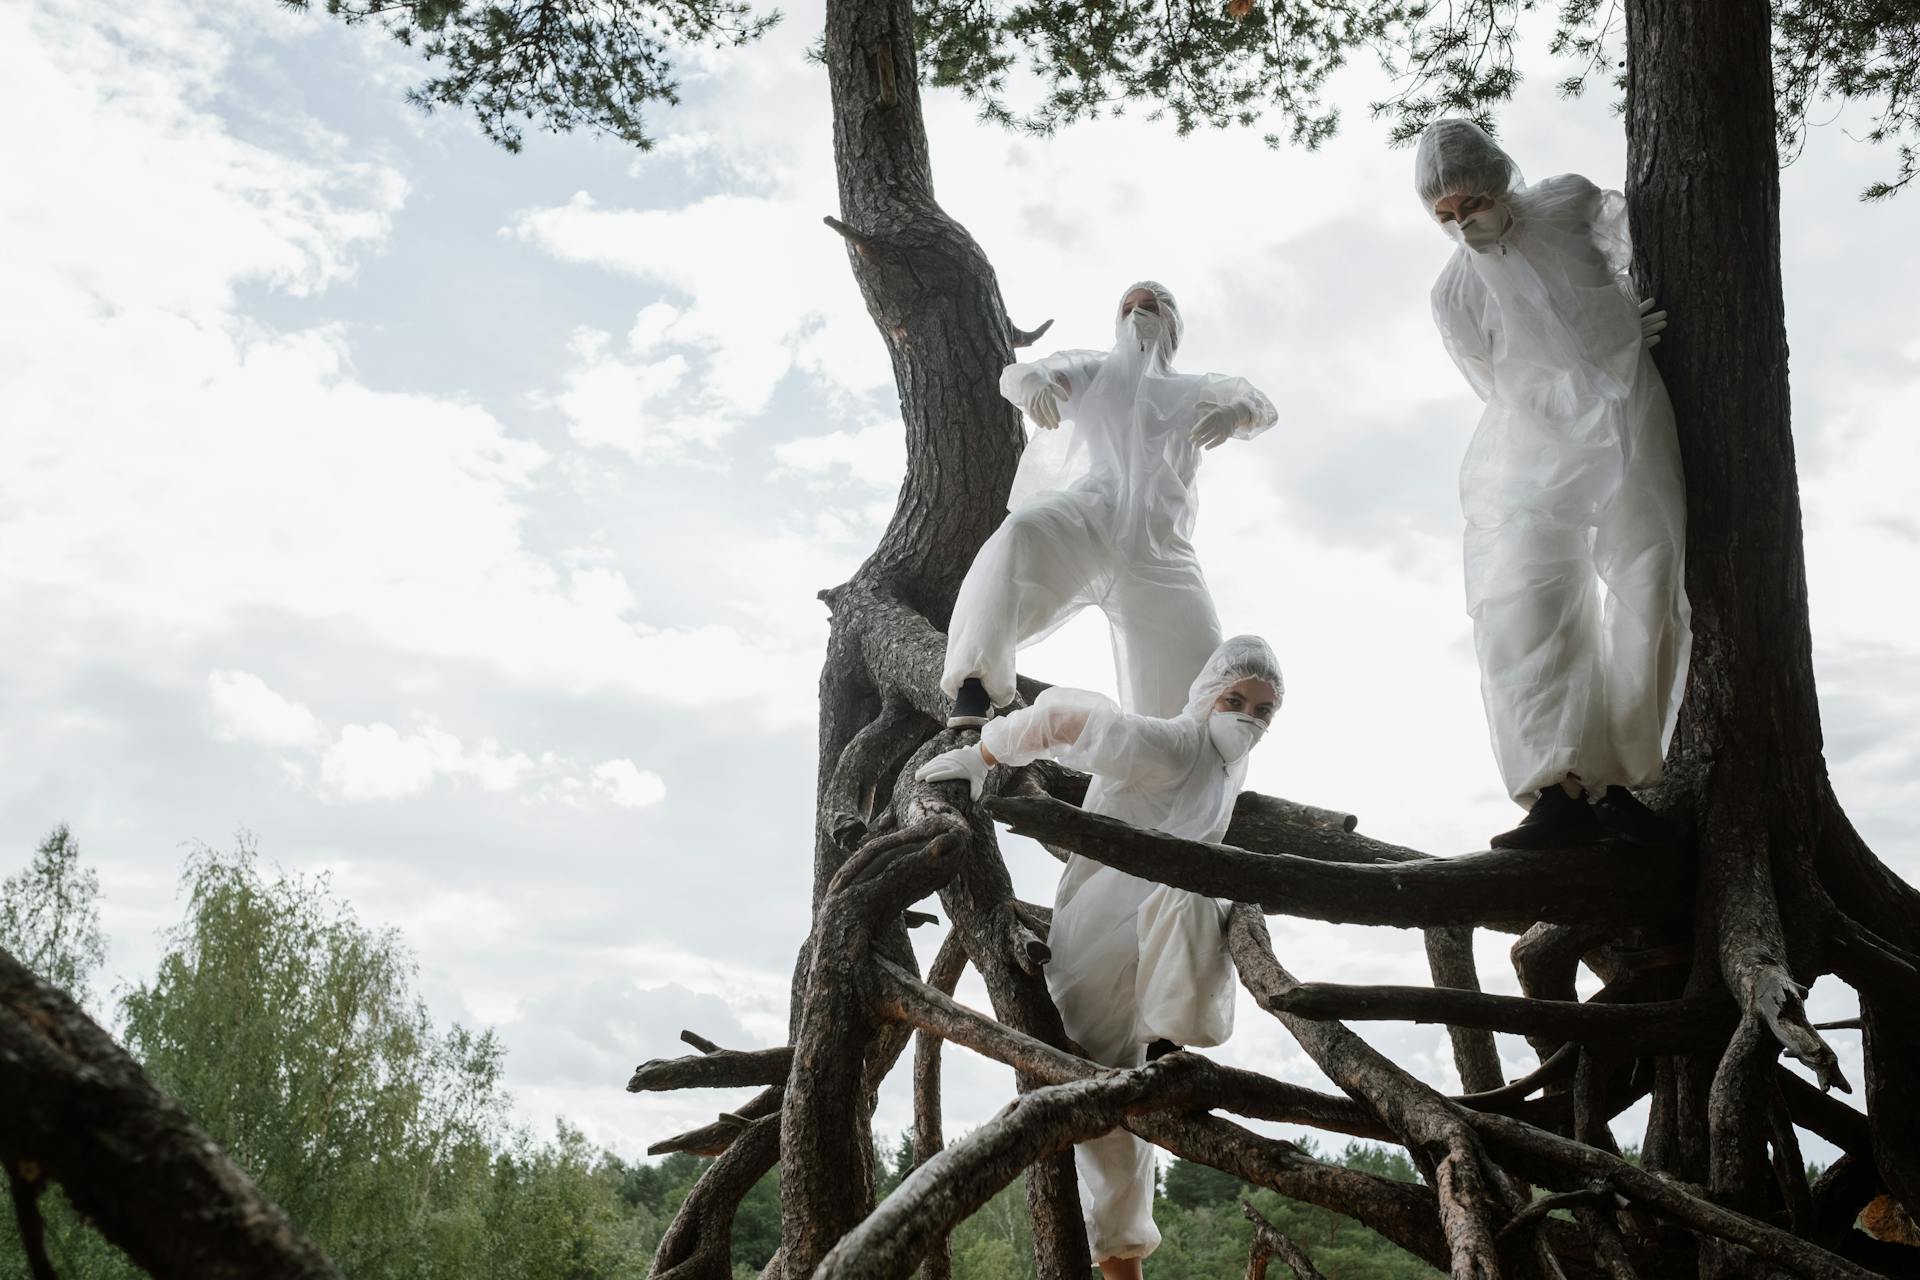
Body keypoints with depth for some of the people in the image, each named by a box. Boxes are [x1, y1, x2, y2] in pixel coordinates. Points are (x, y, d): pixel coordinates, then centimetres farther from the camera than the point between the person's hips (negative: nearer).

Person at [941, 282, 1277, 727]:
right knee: (1024, 535, -36)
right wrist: (1031, 382, -19)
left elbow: (1261, 407, 9)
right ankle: (972, 690, -41)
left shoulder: (1195, 391, 28)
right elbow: (1014, 374, 9)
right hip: (1092, 514, -2)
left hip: (1157, 543, 2)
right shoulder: (1092, 370, 26)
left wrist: (1236, 412, -18)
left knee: (1200, 673, -10)